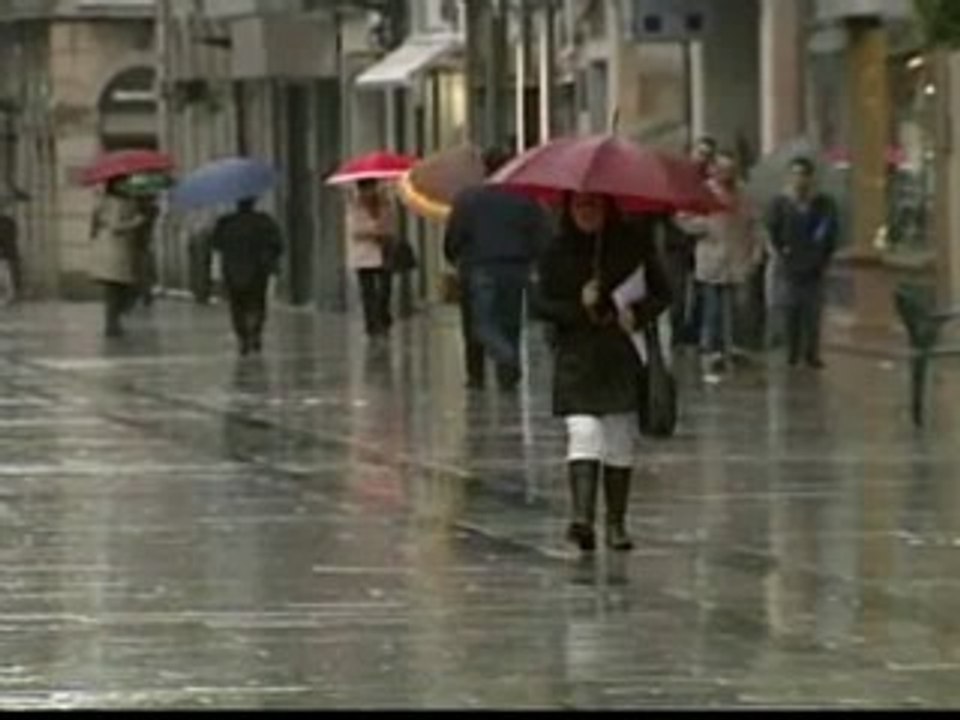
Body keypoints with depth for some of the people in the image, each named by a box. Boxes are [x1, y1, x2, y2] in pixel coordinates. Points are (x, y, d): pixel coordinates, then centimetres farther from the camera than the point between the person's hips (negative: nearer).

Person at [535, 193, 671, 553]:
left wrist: (638, 313, -13)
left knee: (620, 438, 3)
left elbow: (661, 293, 6)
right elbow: (541, 303, 1)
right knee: (583, 432, -16)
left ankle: (616, 523, 12)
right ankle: (582, 518, -27)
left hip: (622, 355, 1)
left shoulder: (632, 244, 3)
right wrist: (580, 309, -15)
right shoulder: (557, 252, 2)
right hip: (577, 357, -1)